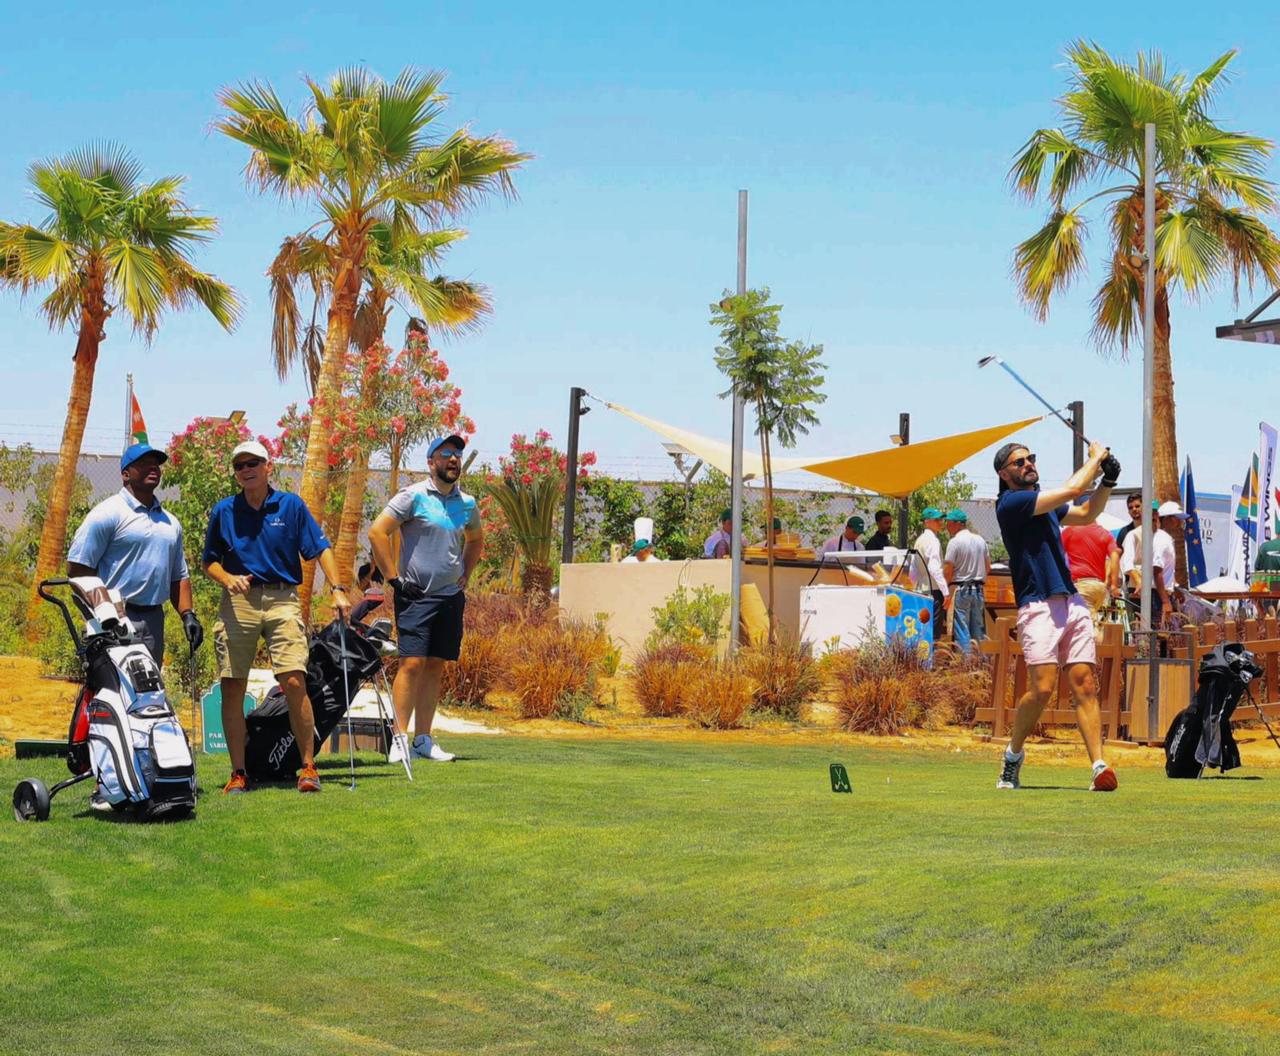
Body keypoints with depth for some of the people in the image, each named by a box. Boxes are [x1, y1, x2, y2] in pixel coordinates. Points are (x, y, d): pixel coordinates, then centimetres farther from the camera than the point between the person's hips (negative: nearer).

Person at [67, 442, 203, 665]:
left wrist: (188, 615, 10)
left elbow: (179, 576, 24)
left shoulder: (170, 521, 20)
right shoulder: (109, 513, -5)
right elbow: (77, 568, -9)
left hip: (154, 620, 8)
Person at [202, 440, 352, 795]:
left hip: (282, 600, -2)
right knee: (231, 688, -1)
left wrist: (338, 589, -7)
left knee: (294, 682, -13)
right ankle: (238, 772, 9)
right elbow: (210, 561, 16)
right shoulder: (223, 511, 11)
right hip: (237, 603, 2)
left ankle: (309, 766, -5)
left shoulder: (291, 506, 7)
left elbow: (320, 549, 5)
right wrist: (228, 579, -6)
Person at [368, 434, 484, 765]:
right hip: (416, 596, -6)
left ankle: (423, 740, 11)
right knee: (413, 663, -13)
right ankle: (399, 740, -12)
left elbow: (475, 540, 31)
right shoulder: (413, 496, -6)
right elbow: (377, 531, -10)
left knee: (435, 667, 7)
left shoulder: (468, 504, 12)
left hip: (452, 597, 6)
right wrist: (393, 578, -11)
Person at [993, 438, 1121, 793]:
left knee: (1085, 685, -5)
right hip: (1038, 606, -7)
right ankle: (1013, 756, 8)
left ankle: (1099, 767, -11)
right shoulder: (1010, 503, -6)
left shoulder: (1045, 503, 21)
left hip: (1072, 603, 7)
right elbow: (1072, 489, -10)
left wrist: (1108, 479, 19)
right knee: (1042, 687, -15)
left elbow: (1087, 514, 34)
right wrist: (1096, 457, 4)